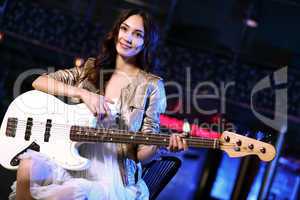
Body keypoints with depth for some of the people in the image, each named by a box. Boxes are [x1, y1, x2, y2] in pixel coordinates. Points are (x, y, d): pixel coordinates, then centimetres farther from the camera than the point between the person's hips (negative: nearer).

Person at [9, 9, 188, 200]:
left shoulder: (151, 86, 4)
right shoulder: (91, 69, 14)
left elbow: (143, 151, 1)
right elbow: (39, 82, 4)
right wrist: (82, 93, -10)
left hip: (113, 178, -3)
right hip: (72, 163, 3)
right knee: (29, 166, -28)